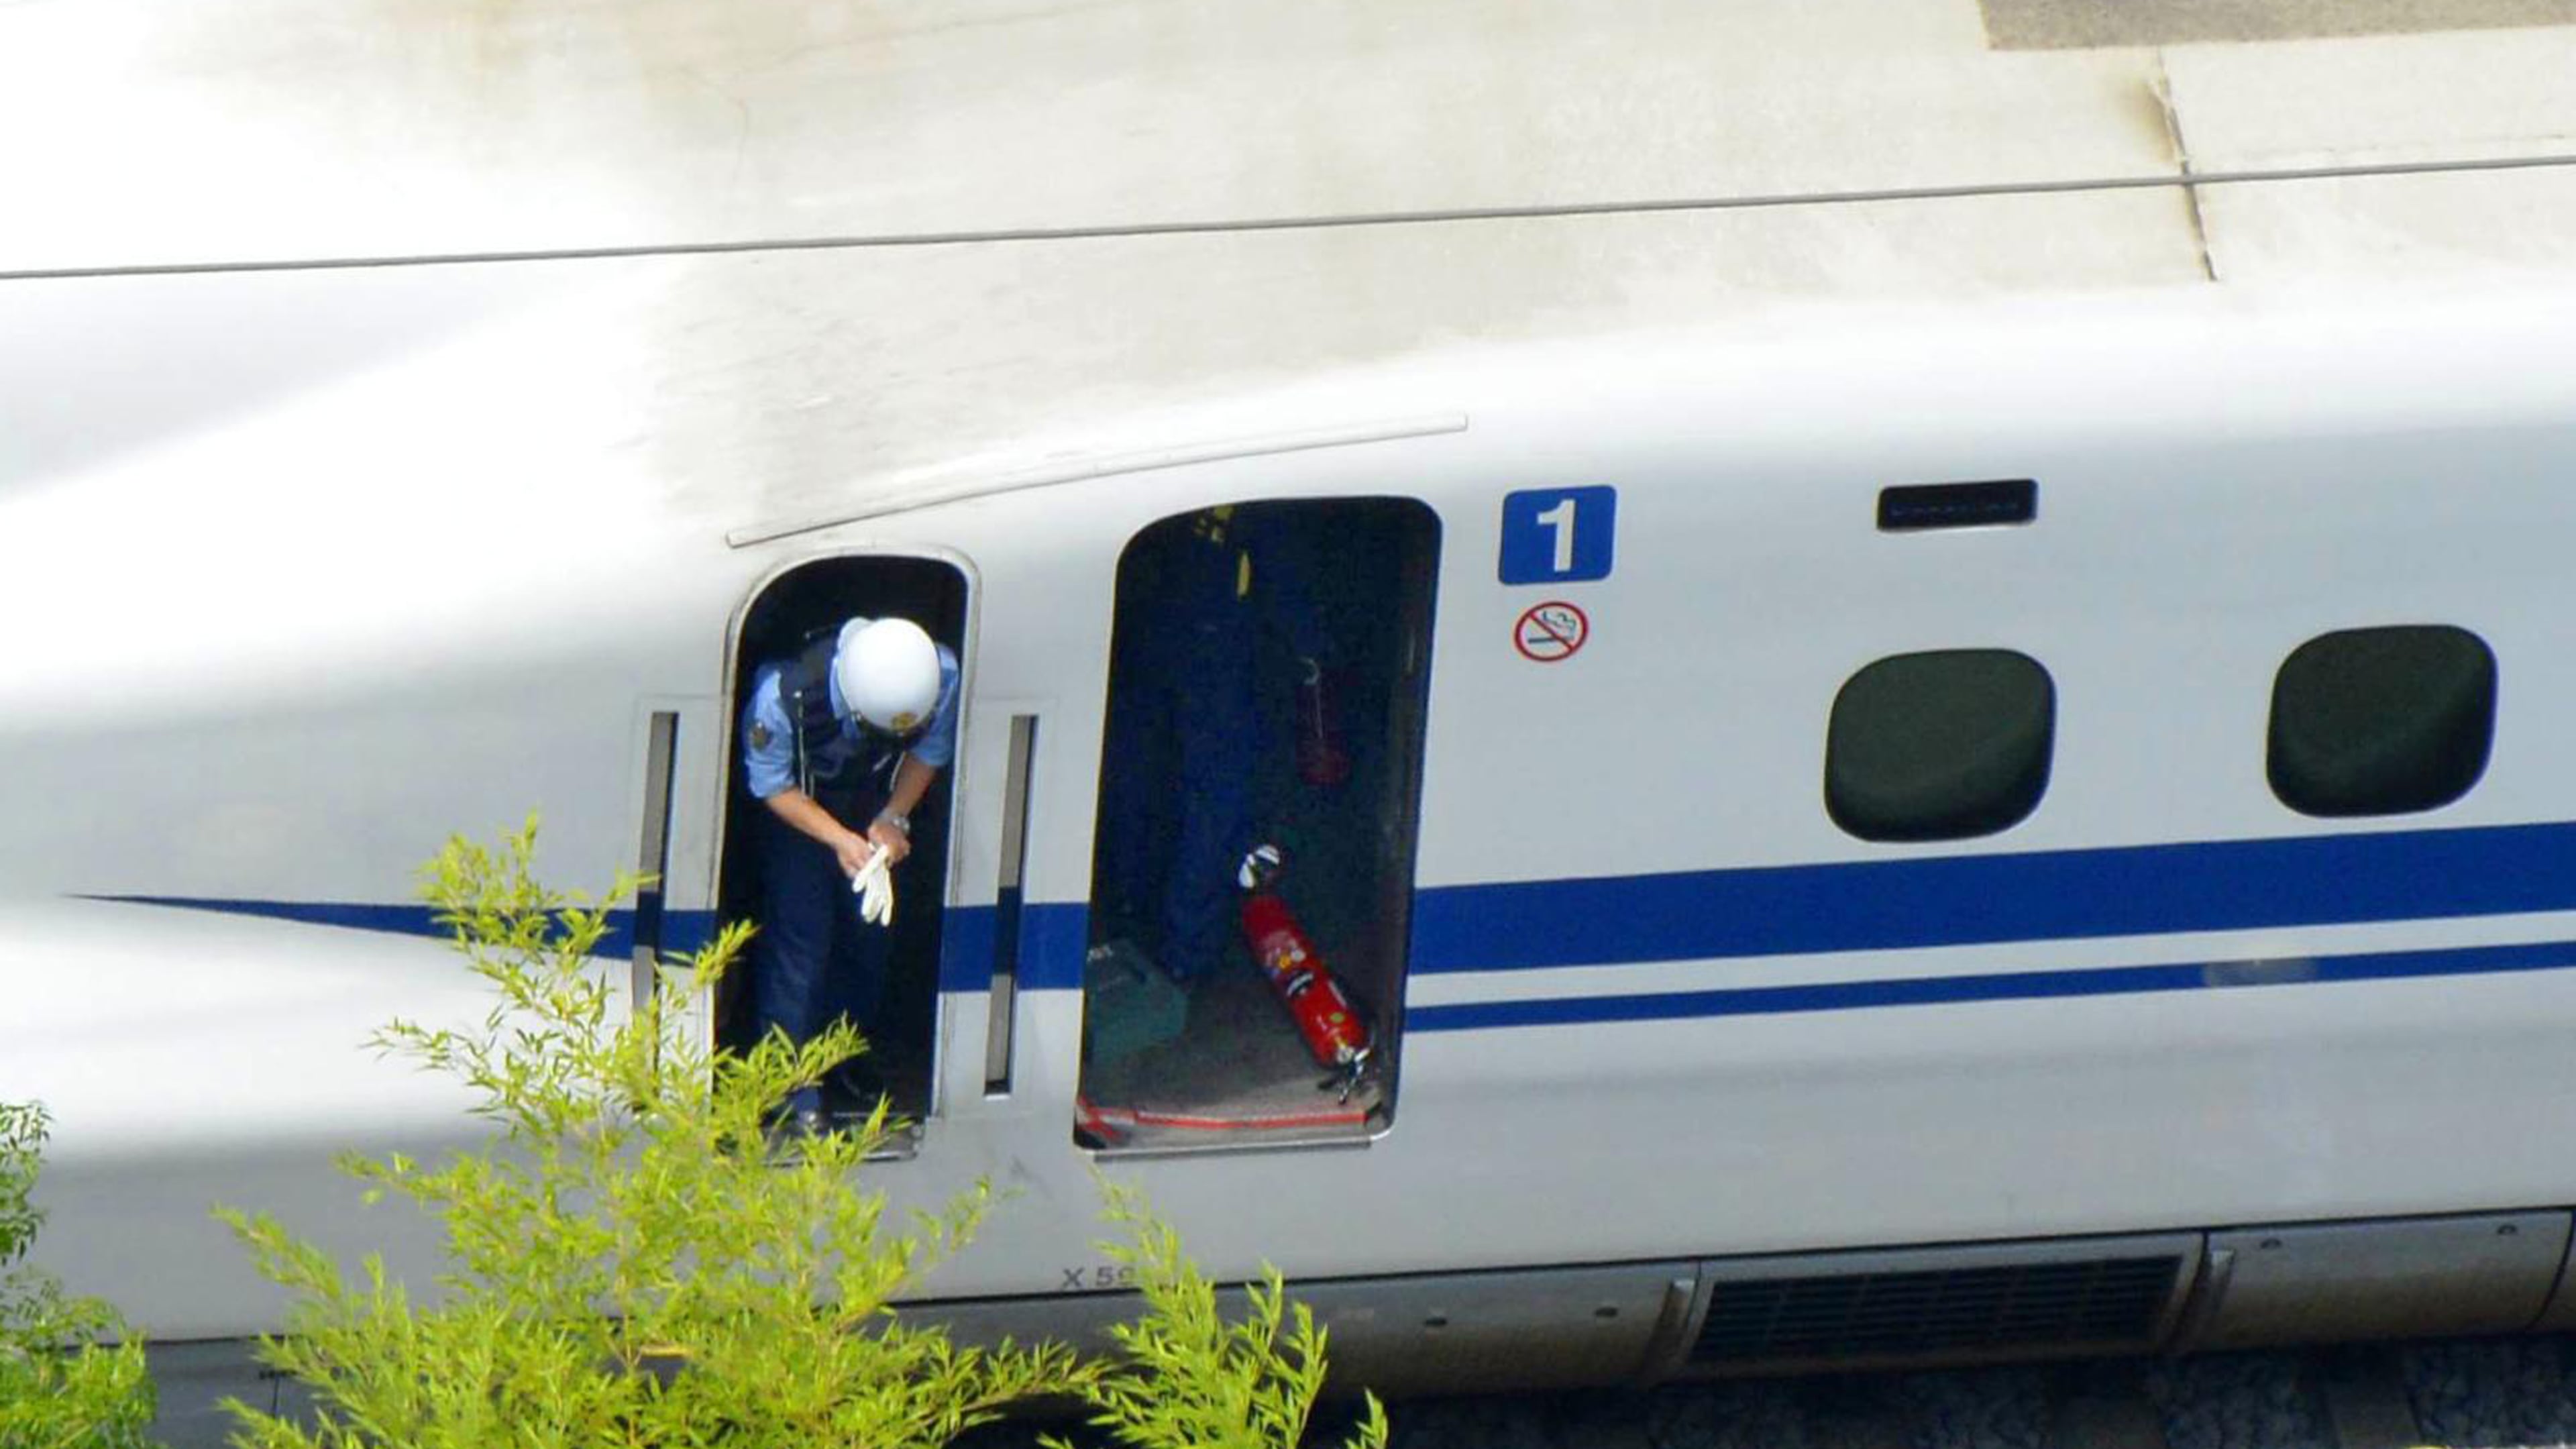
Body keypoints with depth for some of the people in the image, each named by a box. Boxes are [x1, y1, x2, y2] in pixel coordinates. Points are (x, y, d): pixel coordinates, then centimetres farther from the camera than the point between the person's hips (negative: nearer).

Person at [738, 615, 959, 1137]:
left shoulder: (944, 677, -33)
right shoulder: (784, 696, -41)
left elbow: (929, 752, -10)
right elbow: (772, 786, -22)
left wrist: (894, 819, -25)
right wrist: (838, 839, -33)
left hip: (874, 807, 3)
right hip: (799, 809, -3)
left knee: (869, 935, 9)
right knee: (799, 936, -8)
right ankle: (790, 1090, 2)